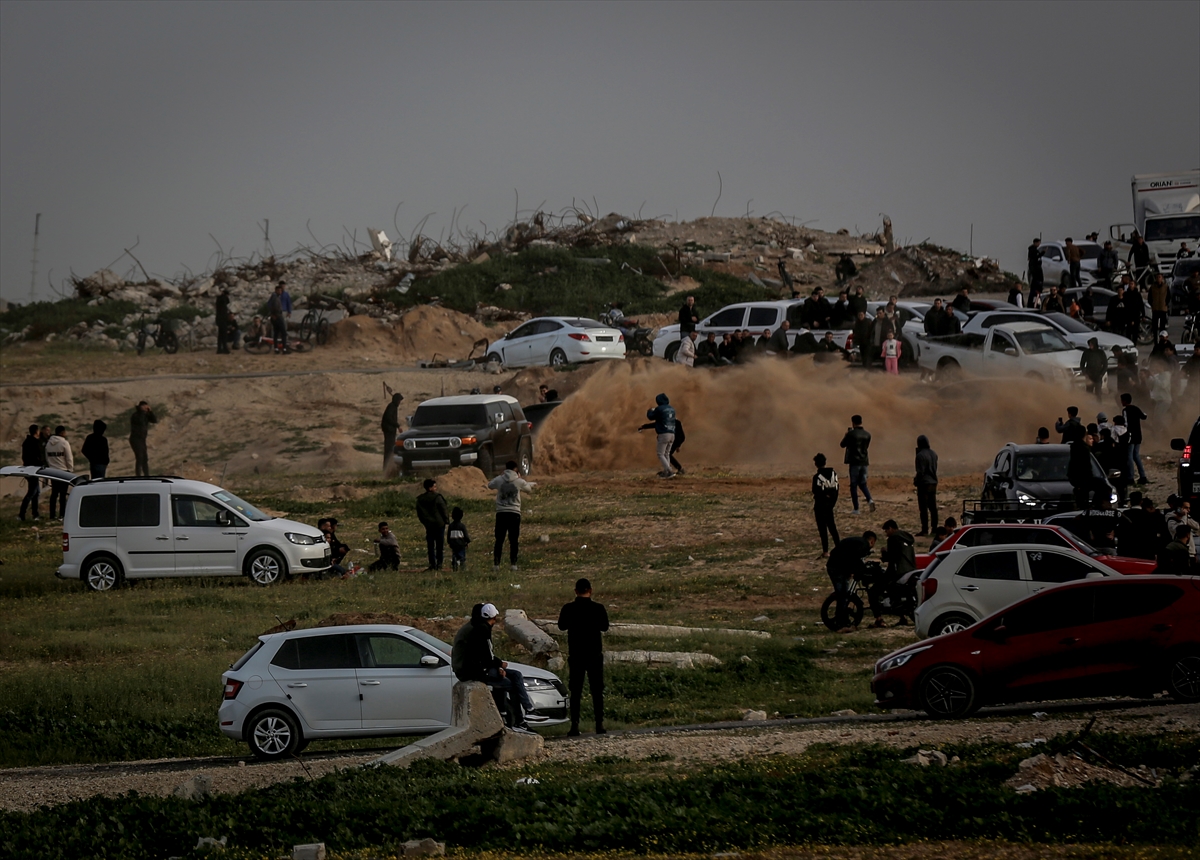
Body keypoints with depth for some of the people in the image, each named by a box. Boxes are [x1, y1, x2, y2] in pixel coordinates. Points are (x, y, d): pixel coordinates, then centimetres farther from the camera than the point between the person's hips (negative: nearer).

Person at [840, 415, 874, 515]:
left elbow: (842, 444, 0)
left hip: (854, 462, -5)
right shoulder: (867, 435, 5)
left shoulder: (851, 434, -11)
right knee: (862, 484, 15)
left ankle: (856, 509, -1)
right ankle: (870, 500, -11)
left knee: (853, 485, 2)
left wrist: (846, 434, 16)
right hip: (864, 462, 5)